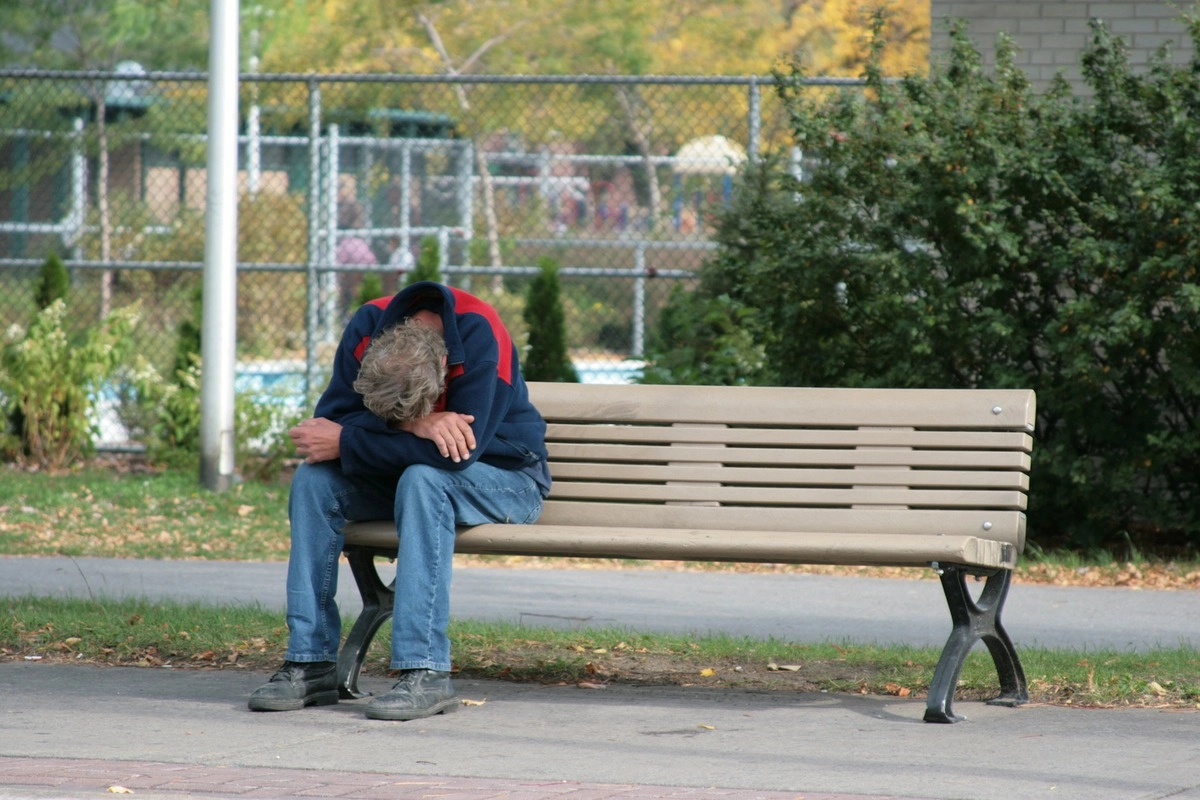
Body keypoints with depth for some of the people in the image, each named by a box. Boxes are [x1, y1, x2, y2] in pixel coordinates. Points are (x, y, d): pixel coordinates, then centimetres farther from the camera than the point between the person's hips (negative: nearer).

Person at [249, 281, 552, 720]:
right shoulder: (367, 327, -16)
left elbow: (457, 450, -33)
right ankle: (311, 662, -19)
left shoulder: (479, 336, -29)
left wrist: (345, 443, -29)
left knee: (422, 479, -36)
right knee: (312, 479, -19)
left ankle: (426, 672, -38)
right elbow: (331, 418, -18)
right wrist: (411, 424, -35)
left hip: (504, 478, -5)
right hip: (405, 478, 5)